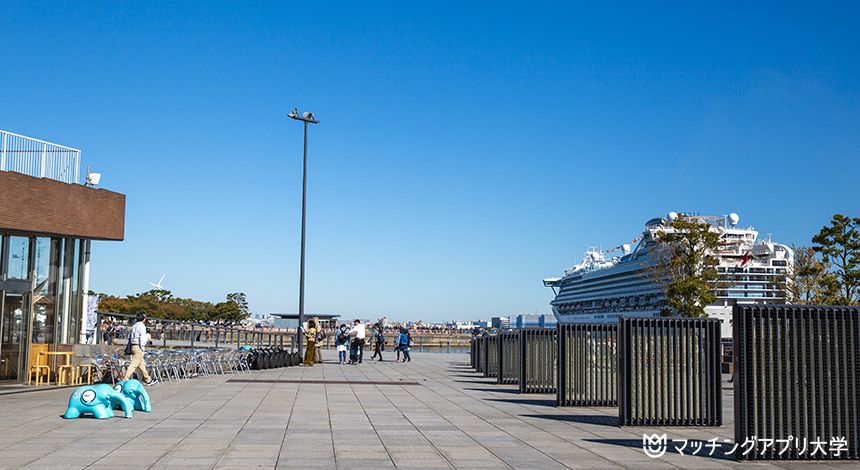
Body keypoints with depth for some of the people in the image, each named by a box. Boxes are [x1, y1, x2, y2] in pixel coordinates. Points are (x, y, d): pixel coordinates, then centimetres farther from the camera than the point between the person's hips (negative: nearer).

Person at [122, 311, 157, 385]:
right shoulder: (142, 326, -11)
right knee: (134, 364, -9)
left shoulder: (134, 326, 15)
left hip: (133, 346, 9)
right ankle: (126, 379, -13)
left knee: (141, 363, 14)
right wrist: (142, 347, -11)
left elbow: (129, 336, 19)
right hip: (138, 347, -9)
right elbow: (142, 337, -17)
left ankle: (148, 379, 22)